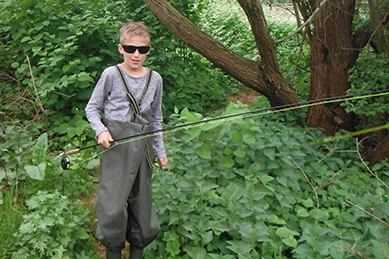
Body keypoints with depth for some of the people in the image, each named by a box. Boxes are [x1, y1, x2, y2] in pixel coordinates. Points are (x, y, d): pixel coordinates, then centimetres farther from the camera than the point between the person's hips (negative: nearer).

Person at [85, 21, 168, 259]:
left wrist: (161, 151, 18)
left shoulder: (155, 79, 8)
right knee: (113, 204, -9)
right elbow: (92, 108, 5)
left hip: (142, 145, 4)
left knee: (142, 201, 8)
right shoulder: (111, 74, -2)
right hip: (115, 144, -3)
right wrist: (101, 131, -13)